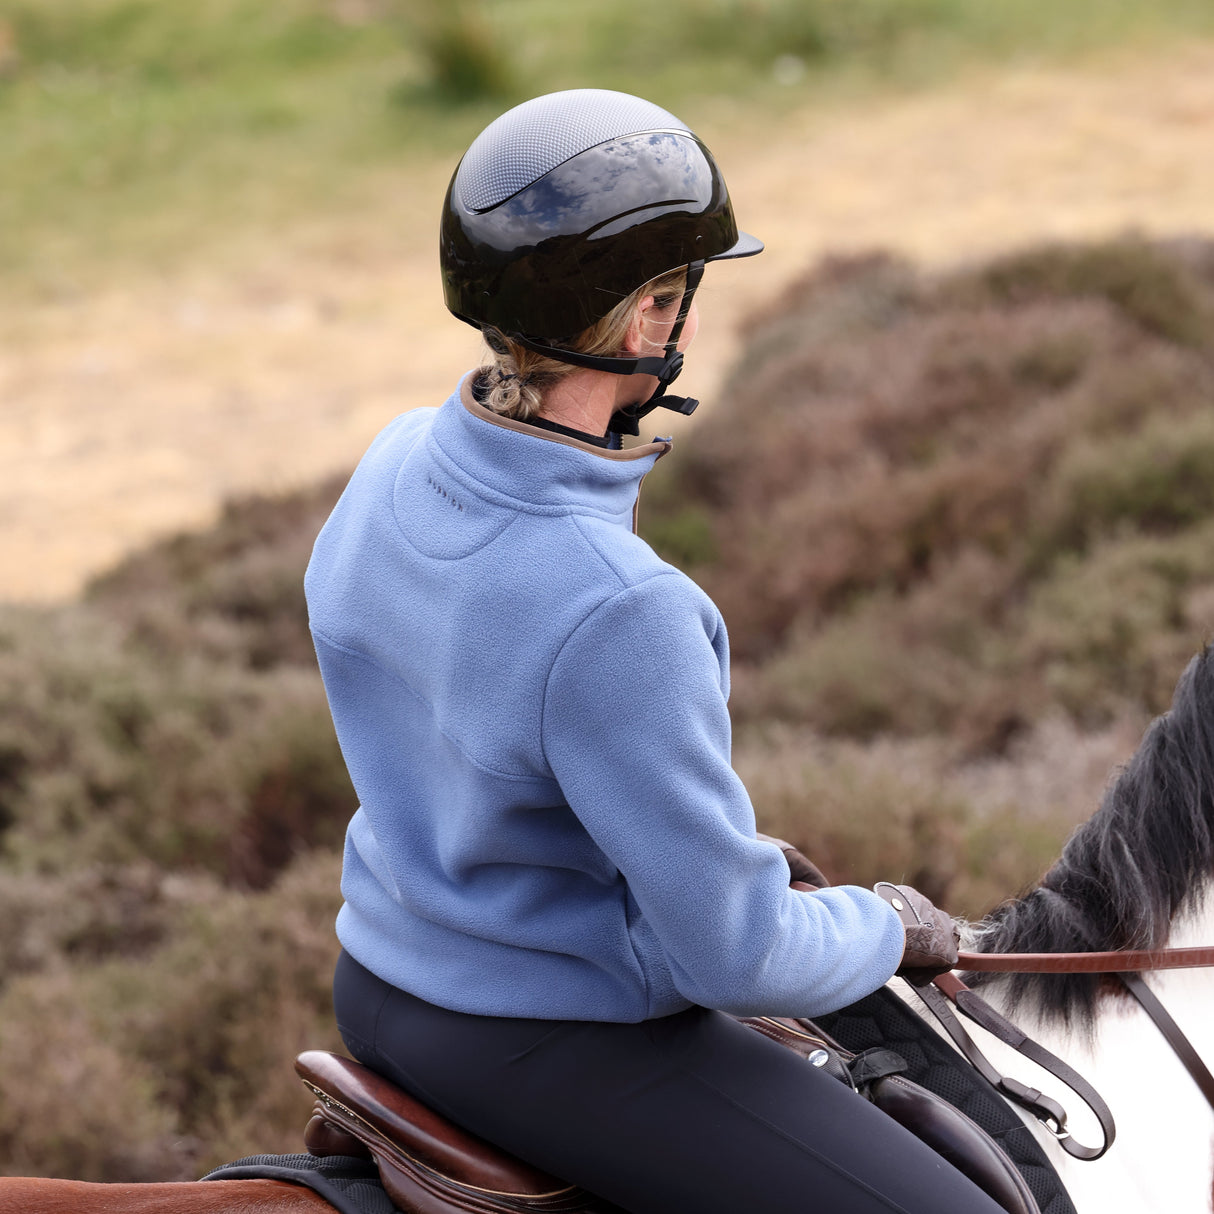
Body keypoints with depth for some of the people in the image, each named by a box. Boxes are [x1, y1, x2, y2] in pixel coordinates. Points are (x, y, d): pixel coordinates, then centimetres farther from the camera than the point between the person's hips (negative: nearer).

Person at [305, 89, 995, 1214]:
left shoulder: (394, 464, -6)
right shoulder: (615, 613, -33)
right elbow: (734, 955, -26)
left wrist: (734, 847, 16)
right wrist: (886, 929, -5)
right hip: (558, 1049, -9)